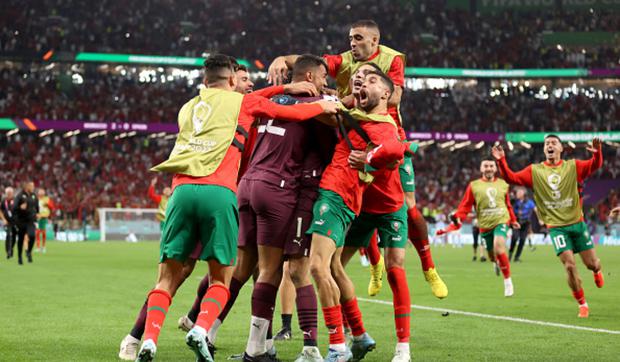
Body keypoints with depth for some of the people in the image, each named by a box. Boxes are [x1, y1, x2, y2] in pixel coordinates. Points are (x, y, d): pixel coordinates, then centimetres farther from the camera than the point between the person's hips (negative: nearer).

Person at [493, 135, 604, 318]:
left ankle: (597, 271, 44)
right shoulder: (535, 171, 2)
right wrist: (501, 161, -21)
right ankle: (582, 304, 6)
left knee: (592, 263, 4)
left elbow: (595, 165, -15)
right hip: (556, 226, 0)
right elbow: (511, 178, -5)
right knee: (569, 265, -11)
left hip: (577, 223, 1)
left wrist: (597, 152, -37)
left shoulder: (573, 166, -1)